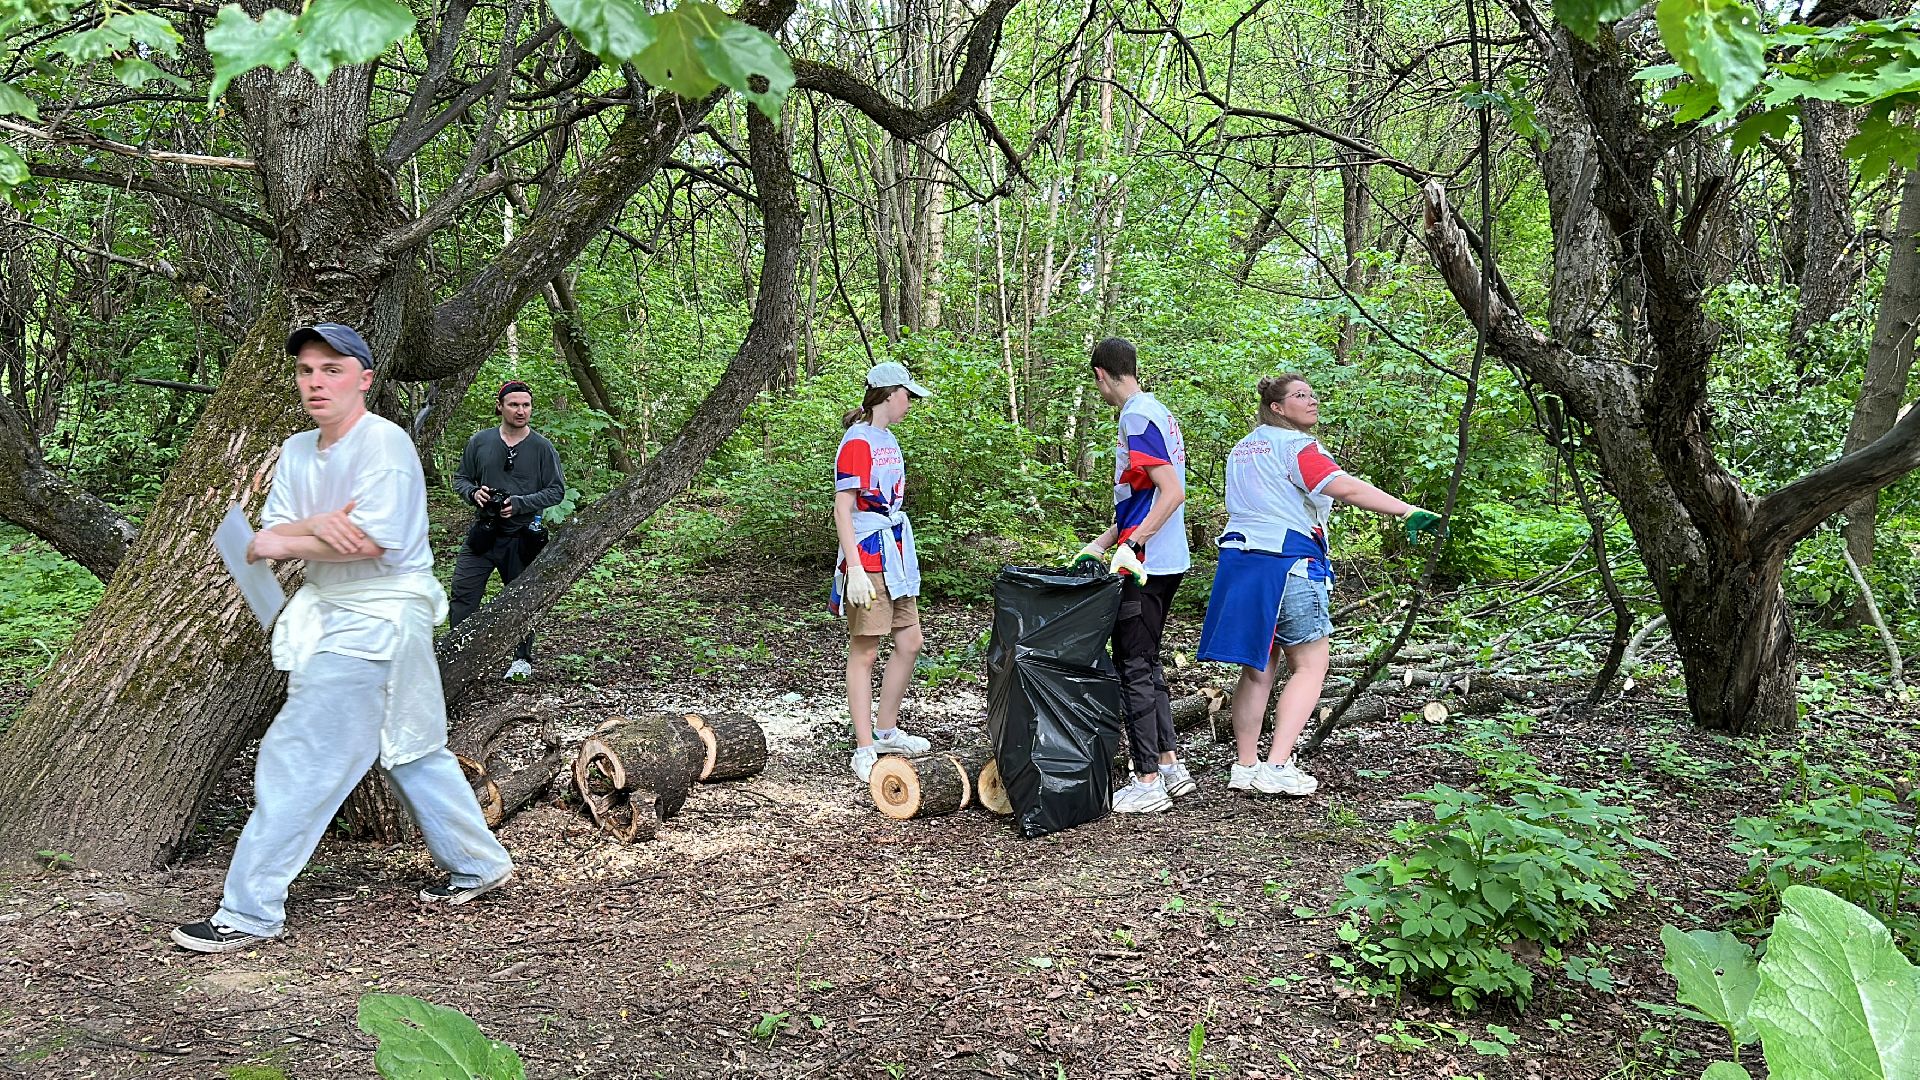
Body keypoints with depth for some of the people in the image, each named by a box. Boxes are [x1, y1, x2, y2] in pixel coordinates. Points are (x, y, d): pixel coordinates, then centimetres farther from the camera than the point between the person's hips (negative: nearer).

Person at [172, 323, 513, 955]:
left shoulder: (385, 444, -15)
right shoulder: (297, 452, 10)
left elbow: (372, 543, -24)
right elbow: (271, 535, 1)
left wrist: (285, 543, -12)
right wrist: (316, 526, -21)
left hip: (377, 619, -9)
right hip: (328, 614, 9)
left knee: (297, 759, -8)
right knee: (411, 751, 16)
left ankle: (249, 914, 0)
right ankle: (478, 866, 29)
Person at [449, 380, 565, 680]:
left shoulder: (542, 447, -3)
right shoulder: (480, 441, 3)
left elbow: (557, 490, -3)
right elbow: (460, 477, 13)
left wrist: (520, 504, -15)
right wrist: (473, 492, -9)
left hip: (521, 537, -2)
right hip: (483, 532, 2)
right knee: (463, 593, -4)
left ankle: (523, 659, 23)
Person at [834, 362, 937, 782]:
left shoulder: (888, 440, 14)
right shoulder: (857, 442, -14)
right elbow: (842, 510, -17)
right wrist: (855, 570, -23)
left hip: (895, 555, 9)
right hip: (868, 558, -9)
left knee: (909, 643, 13)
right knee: (864, 652, -3)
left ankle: (885, 731, 27)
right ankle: (864, 751, 3)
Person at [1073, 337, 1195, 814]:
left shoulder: (1136, 417, -15)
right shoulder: (1156, 411, 15)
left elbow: (1173, 492, -23)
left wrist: (1131, 545, -23)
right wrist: (1099, 545, 21)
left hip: (1146, 566, -10)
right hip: (1167, 562, 10)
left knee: (1134, 668, -3)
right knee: (1146, 664, 17)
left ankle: (1147, 782, 2)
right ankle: (1170, 766, 22)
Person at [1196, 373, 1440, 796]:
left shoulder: (1242, 449, 21)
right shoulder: (1295, 445, -6)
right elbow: (1344, 487, -20)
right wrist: (1407, 511, -26)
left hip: (1239, 556, 8)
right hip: (1287, 560, -8)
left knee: (1257, 668, 12)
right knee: (1310, 666, -2)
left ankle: (1245, 767, 11)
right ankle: (1277, 766, -11)